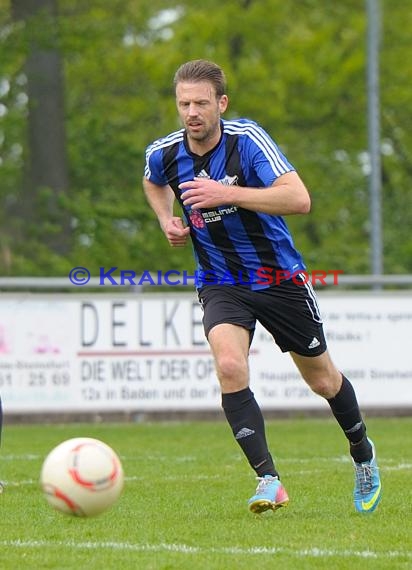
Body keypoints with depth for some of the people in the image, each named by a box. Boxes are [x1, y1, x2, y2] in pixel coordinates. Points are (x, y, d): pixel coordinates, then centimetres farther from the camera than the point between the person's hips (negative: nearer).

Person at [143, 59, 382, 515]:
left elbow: (299, 199, -33)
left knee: (322, 380, 13)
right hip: (220, 284, 2)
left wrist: (227, 193, -38)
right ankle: (268, 480, -23)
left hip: (278, 276, -2)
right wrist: (167, 220, 2)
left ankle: (362, 453, 41)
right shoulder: (164, 154, -7)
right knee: (229, 366, -27)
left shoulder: (247, 139, -21)